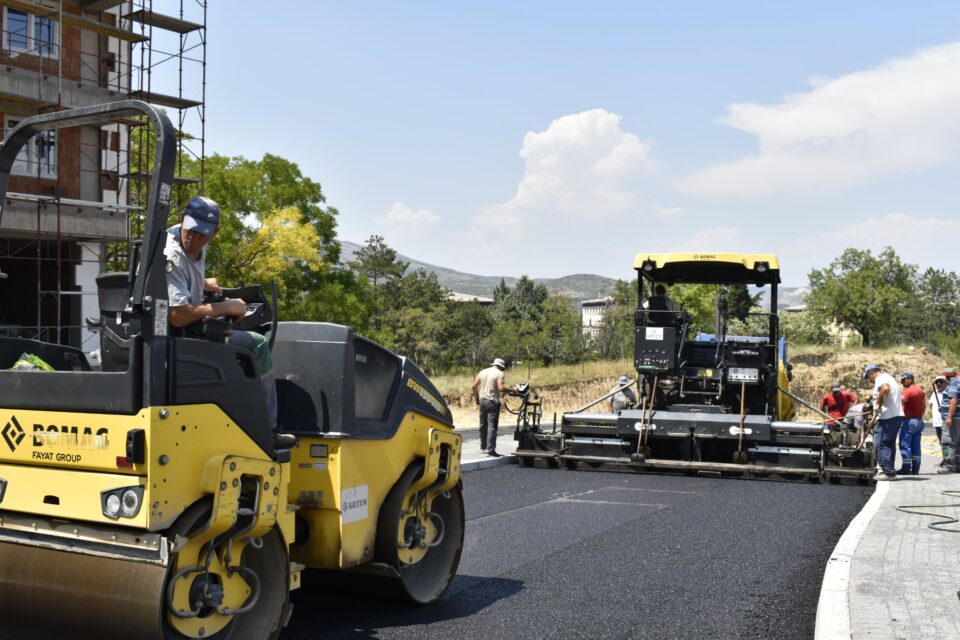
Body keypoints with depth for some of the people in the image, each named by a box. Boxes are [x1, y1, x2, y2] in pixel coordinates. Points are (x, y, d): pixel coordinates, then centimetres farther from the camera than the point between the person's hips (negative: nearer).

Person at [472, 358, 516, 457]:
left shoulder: (483, 372, 12)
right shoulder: (499, 373, -7)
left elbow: (474, 386, 12)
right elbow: (501, 388, -19)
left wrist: (476, 397, 21)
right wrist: (512, 390, -9)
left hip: (482, 400, 7)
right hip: (492, 402, -6)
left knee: (483, 425, 16)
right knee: (492, 426, -7)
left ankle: (483, 446, 24)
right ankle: (490, 449, -11)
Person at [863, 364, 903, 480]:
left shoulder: (880, 378, -8)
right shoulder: (889, 377, 24)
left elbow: (885, 388, -31)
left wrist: (878, 403, -21)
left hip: (887, 417, -10)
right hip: (897, 415, 10)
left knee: (881, 444, -7)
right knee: (889, 444, 17)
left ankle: (889, 472, -9)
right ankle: (888, 470, 23)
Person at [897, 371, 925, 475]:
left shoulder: (908, 391, -15)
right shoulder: (920, 390, 14)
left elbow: (899, 401, -29)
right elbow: (924, 406, 19)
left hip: (909, 421, -9)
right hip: (919, 421, 9)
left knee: (905, 445, -4)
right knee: (916, 446, 9)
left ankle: (906, 468, -5)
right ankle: (915, 468, 10)